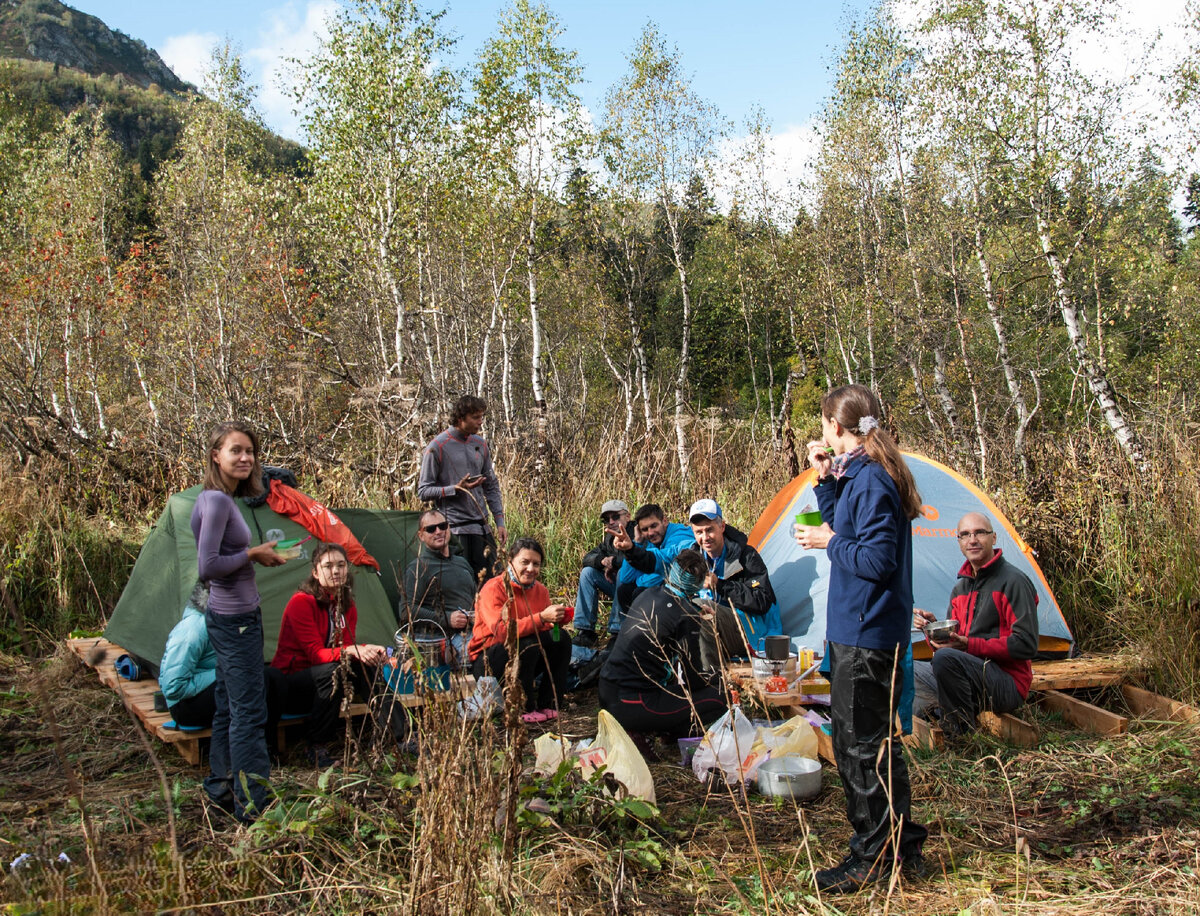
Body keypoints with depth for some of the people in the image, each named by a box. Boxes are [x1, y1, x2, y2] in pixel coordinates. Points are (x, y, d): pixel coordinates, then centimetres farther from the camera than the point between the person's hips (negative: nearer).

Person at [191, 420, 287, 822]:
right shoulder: (216, 501, -18)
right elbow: (208, 566, -24)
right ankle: (252, 806, 4)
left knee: (229, 707, 18)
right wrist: (254, 553, -14)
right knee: (249, 713, -4)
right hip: (235, 620, -10)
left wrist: (258, 555, 7)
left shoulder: (221, 499, 11)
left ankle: (221, 789, 30)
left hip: (233, 618, 10)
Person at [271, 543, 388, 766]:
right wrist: (350, 651, -40)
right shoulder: (301, 602, -19)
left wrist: (367, 649, -24)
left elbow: (347, 646, -1)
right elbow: (315, 653, -24)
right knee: (332, 670, -35)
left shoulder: (346, 604, 3)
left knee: (368, 665, -18)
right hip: (289, 684, -6)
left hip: (318, 680, 6)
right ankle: (317, 748, -23)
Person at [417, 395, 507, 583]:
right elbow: (423, 491, -6)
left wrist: (500, 522, 9)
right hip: (454, 528, -5)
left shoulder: (481, 444, 11)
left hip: (481, 526, 5)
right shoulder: (438, 447, -6)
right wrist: (457, 489, -18)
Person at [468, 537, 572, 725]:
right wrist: (542, 617, -38)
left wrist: (556, 620, -20)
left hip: (525, 660, 6)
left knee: (562, 639, -14)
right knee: (528, 644, -32)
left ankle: (547, 706, -5)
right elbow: (501, 630, -31)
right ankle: (524, 710, -16)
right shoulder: (493, 589, -18)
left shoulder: (540, 591, 3)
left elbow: (547, 630, 4)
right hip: (487, 662, -6)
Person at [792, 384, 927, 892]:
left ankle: (873, 858, 13)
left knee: (862, 744, 0)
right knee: (874, 739, 19)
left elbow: (877, 560, -24)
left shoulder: (870, 480, -19)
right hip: (860, 628, 11)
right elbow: (847, 530, 17)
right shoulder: (859, 474, 11)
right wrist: (824, 479, 10)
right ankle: (900, 848, 31)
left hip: (864, 635, -11)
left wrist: (829, 541, -11)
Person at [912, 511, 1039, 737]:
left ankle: (962, 731, -17)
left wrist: (969, 645, -23)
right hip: (971, 673, 8)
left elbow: (1026, 645, -17)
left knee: (945, 657, -34)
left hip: (1007, 686, -8)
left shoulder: (1013, 581, -9)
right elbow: (951, 641, 18)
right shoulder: (960, 587, 15)